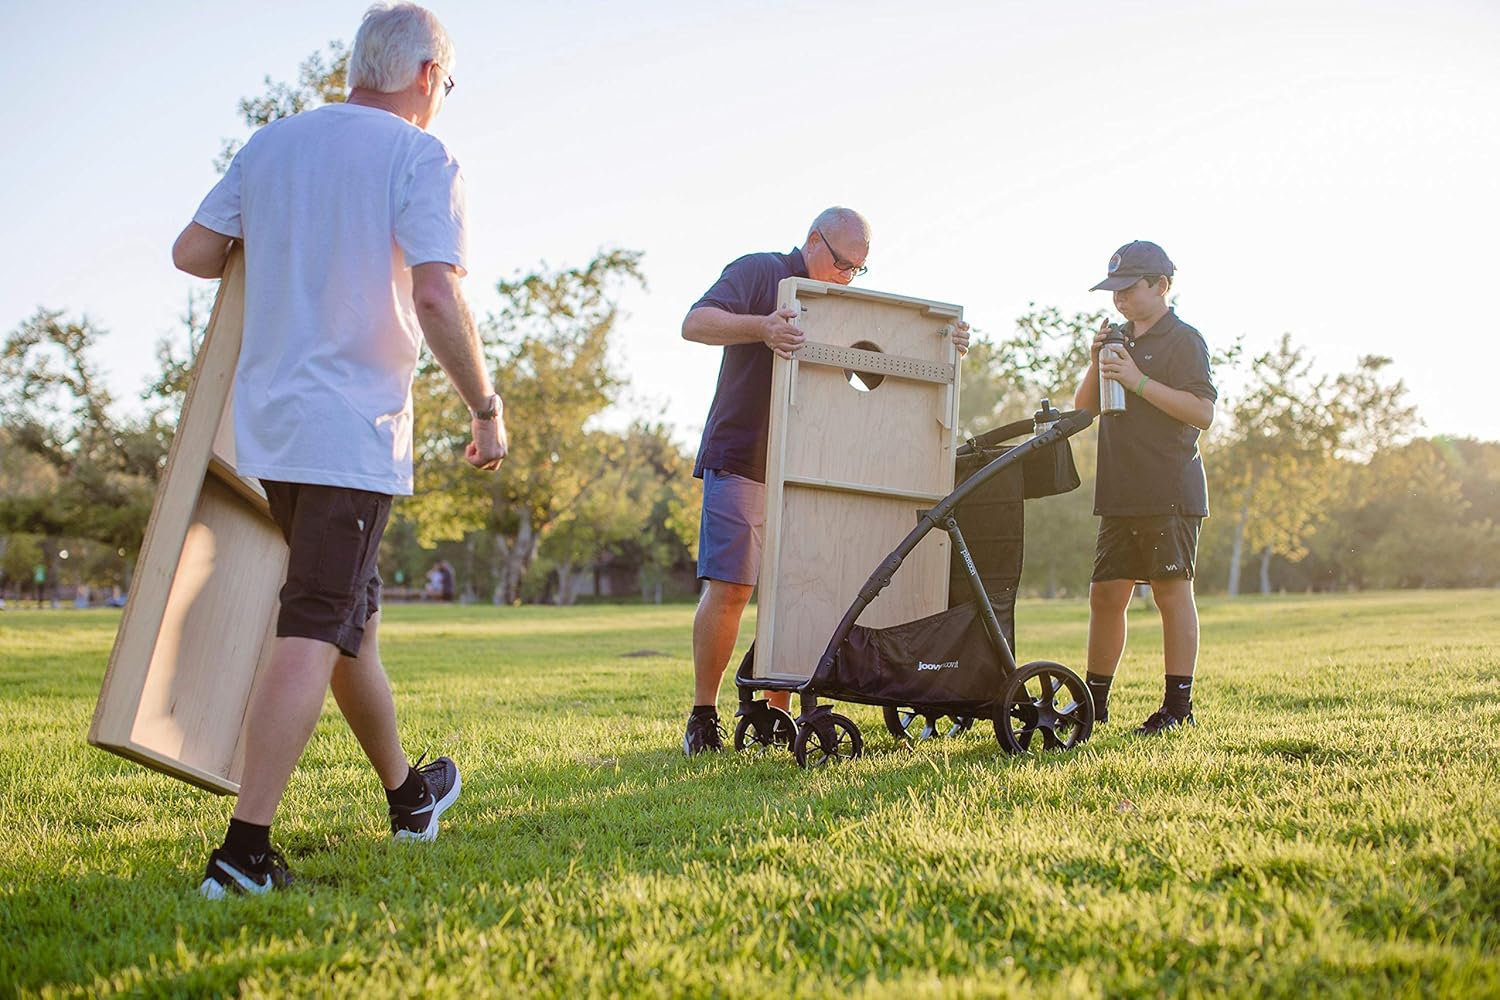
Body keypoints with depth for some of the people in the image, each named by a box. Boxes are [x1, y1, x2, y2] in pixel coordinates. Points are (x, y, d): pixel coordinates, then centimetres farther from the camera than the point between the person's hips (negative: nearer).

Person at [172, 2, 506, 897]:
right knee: (315, 635, -8)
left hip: (268, 422, 7)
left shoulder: (270, 144, 12)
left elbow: (193, 251, 13)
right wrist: (487, 409, -8)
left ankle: (408, 796, 36)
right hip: (355, 430, -7)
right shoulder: (420, 159, -7)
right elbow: (436, 297, -17)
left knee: (351, 616, 19)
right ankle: (244, 850, -13)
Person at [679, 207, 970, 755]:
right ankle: (703, 716, -1)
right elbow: (695, 323, -16)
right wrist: (760, 327, -35)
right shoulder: (758, 273, -2)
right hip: (739, 461, -6)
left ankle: (777, 711, 10)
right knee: (728, 587, -10)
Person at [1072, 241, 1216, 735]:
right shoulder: (1120, 340, 19)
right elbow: (1083, 406, 18)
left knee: (1172, 592, -3)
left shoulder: (1183, 339, -3)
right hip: (1120, 491, 7)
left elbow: (1202, 412, -14)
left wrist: (1138, 381, -18)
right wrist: (1096, 364, 0)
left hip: (1170, 493, -7)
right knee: (1105, 595, 8)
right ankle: (1094, 702, 16)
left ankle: (1178, 706, 3)